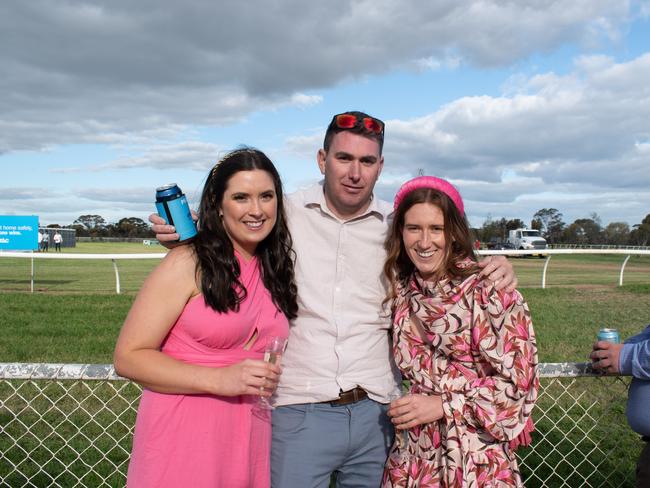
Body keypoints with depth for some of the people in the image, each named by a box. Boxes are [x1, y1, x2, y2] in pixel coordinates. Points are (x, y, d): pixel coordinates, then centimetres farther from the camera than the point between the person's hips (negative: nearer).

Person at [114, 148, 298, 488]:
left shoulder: (275, 270, 7)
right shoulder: (188, 264, -10)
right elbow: (128, 357, -13)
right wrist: (219, 379, -20)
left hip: (251, 445, 5)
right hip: (183, 445, -5)